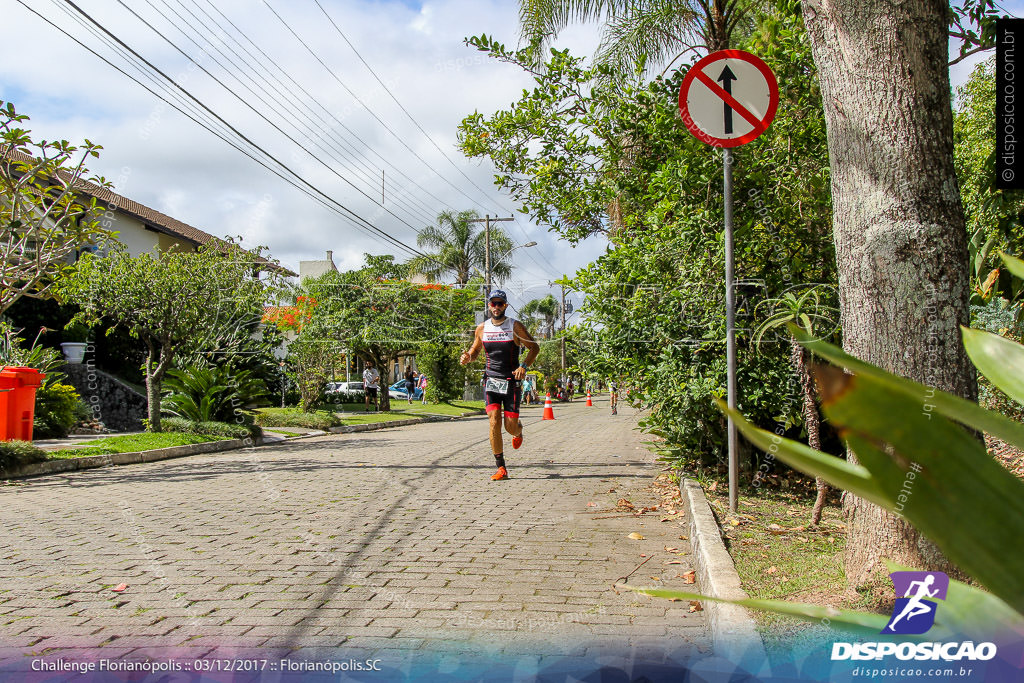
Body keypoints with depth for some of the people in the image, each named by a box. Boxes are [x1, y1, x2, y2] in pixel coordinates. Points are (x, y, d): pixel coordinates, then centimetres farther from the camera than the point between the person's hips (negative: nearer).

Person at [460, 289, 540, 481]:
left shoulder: (515, 327, -3)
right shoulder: (481, 329, 6)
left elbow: (534, 347, 2)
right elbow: (475, 350, 19)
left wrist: (524, 366, -14)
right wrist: (467, 358, -5)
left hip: (511, 381, -2)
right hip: (491, 381, 2)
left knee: (511, 426, -2)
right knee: (494, 422, -12)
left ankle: (519, 431, 39)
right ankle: (501, 468, -4)